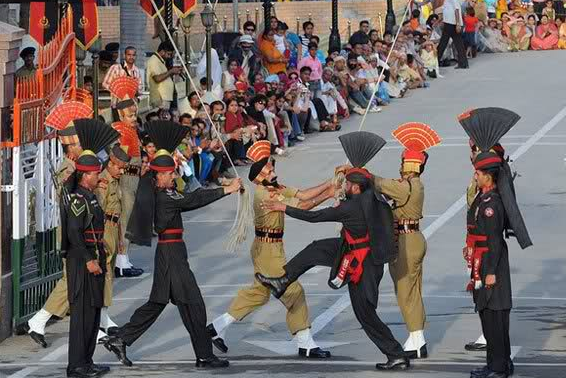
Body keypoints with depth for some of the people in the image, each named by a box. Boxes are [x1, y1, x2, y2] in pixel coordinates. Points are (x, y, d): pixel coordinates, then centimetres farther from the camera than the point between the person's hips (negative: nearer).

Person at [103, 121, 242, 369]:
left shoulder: (164, 193, 12)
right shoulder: (164, 196, -17)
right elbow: (192, 201, -26)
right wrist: (227, 190, -27)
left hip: (169, 253, 10)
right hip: (172, 254, -10)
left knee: (157, 303, 16)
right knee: (192, 303, -4)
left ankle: (120, 341, 16)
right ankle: (204, 356, 2)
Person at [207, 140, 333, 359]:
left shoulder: (275, 189, 7)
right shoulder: (264, 194, -22)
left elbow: (302, 194, 2)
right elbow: (300, 207, -25)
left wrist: (329, 184, -7)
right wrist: (328, 195, -20)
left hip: (271, 248, 10)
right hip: (267, 249, -10)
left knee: (260, 291, 19)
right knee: (294, 292, -4)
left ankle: (218, 327, 23)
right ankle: (305, 344, 4)